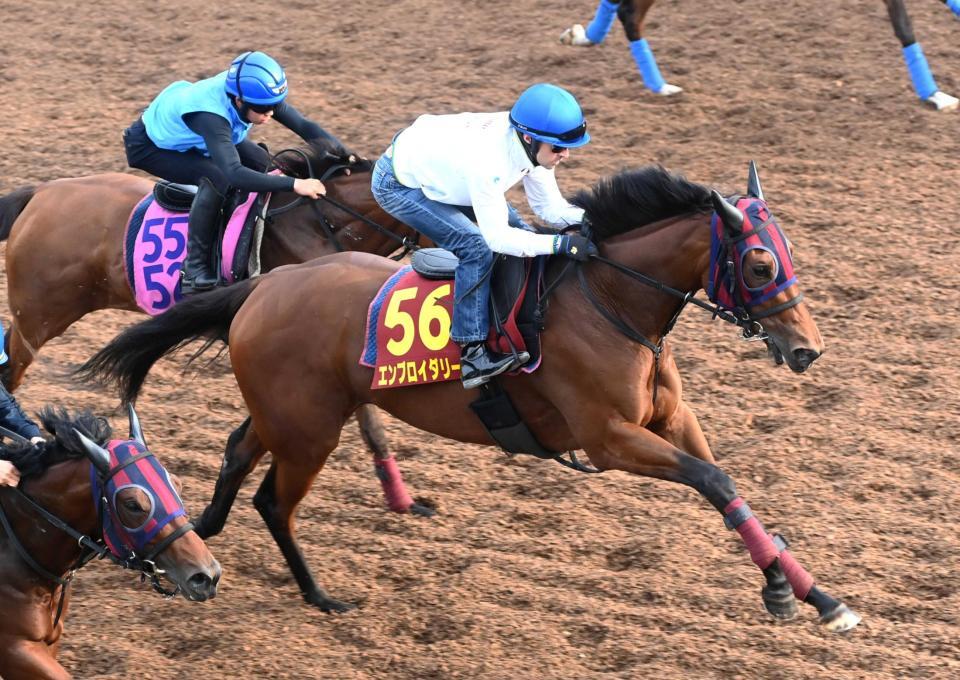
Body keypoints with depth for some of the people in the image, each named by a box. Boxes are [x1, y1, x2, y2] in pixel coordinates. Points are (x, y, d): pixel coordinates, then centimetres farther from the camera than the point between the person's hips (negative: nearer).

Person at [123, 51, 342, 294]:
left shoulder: (256, 94, -25)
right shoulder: (210, 115, -45)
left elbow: (305, 127, -19)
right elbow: (235, 174, -56)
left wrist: (346, 157, -30)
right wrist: (295, 184, -59)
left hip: (194, 138, 8)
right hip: (152, 146, -8)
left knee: (267, 167, -1)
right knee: (216, 178, -31)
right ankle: (194, 270, -23)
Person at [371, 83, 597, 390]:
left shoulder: (530, 143, -16)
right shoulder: (488, 160, -40)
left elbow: (550, 207, -6)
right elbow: (497, 237, -34)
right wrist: (560, 243, -40)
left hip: (434, 167, 9)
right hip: (398, 186, -9)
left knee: (517, 228, 5)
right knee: (477, 248, -23)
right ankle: (472, 355, -18)